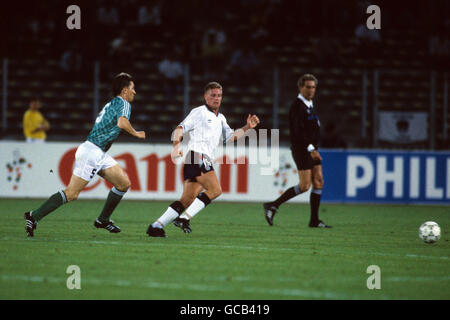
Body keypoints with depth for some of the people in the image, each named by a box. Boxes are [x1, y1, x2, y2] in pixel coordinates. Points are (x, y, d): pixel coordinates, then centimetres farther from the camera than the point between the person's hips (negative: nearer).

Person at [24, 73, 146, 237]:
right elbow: (122, 123, -27)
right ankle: (34, 216, -9)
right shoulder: (123, 104, -8)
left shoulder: (111, 104, 20)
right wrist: (135, 133, -12)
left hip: (99, 155, 10)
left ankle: (103, 220, 16)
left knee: (124, 183, 8)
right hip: (92, 153, -10)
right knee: (71, 193, -12)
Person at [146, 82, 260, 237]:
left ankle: (157, 226, -5)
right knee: (215, 190, -17)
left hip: (205, 160, 8)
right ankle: (184, 218, -19)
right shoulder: (199, 112, 2)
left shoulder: (220, 118, 27)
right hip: (197, 155, -8)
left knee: (188, 199, -2)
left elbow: (230, 137, 27)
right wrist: (176, 146, -20)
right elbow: (180, 128, -4)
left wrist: (247, 127, 16)